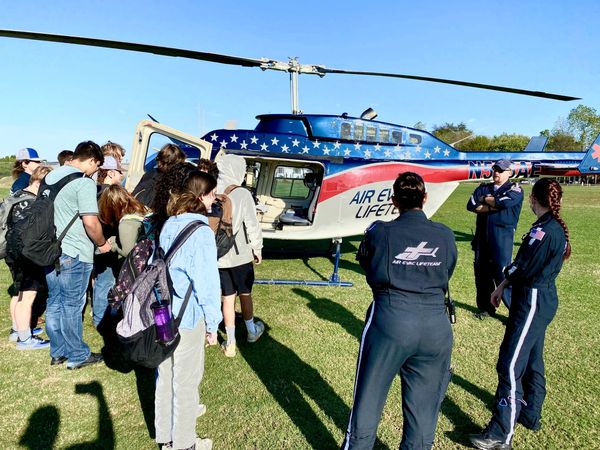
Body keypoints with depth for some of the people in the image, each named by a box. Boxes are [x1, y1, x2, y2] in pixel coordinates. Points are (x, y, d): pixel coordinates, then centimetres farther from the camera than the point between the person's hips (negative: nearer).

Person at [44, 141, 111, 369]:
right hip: (74, 255, -8)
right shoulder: (84, 183, -16)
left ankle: (58, 352, 30)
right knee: (72, 306, 3)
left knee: (54, 303, 16)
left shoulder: (50, 176, 11)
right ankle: (77, 356, 17)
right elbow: (90, 222, -23)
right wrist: (102, 243, -6)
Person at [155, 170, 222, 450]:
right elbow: (207, 283, -17)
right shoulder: (201, 232, -19)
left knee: (165, 377, 19)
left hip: (164, 313, 7)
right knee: (185, 382, 8)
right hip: (188, 317, -7)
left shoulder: (169, 225, 4)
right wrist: (212, 323, -8)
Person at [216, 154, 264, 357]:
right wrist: (257, 249, 1)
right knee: (245, 294, 17)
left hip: (218, 256, 3)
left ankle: (230, 343, 21)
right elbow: (252, 225, -12)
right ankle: (252, 331, 37)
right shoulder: (242, 194, -14)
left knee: (227, 298, 13)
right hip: (240, 255, -3)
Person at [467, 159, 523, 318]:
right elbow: (471, 205, 0)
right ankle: (486, 307, 24)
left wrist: (485, 199, -3)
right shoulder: (483, 188, 15)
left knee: (502, 273, -10)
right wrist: (494, 206, -10)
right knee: (481, 272, 10)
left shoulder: (515, 189, 1)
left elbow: (504, 202, -20)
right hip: (482, 235, 6)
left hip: (502, 237, -5)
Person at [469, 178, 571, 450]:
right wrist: (504, 285, 9)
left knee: (511, 364, -8)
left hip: (533, 303, -10)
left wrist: (504, 283, 1)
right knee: (531, 360, 21)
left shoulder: (544, 231, -21)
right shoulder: (556, 228, 9)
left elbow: (522, 269, -21)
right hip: (542, 300, 10)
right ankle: (530, 415, 38)